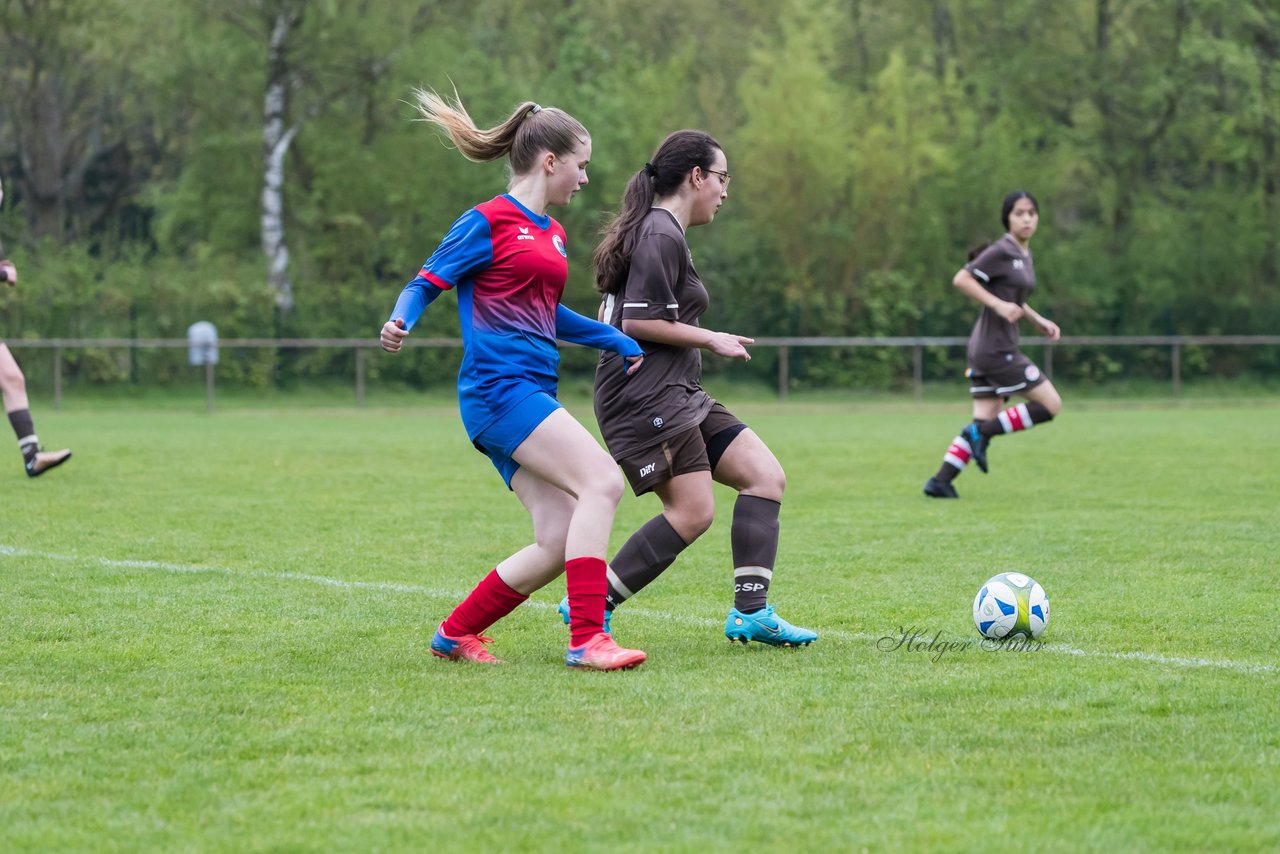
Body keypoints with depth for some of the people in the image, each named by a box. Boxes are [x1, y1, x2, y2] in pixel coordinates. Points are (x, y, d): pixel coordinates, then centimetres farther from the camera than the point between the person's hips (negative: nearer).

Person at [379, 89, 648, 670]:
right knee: (602, 481, -23)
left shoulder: (552, 234, 22)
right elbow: (426, 283, -5)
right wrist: (400, 322, -26)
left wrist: (616, 340, 29)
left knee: (560, 544, -1)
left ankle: (455, 633, 12)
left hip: (532, 395, 9)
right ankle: (587, 639, -25)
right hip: (498, 386, -9)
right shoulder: (488, 223, -4)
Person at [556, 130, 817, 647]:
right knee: (693, 512, -15)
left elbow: (610, 316, 23)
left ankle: (750, 612, -2)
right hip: (648, 396, -11)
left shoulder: (658, 232, 20)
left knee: (766, 477, 3)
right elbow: (639, 321, -20)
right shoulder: (661, 235, -12)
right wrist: (712, 340, -10)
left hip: (676, 396, 11)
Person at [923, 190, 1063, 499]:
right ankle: (982, 433, -4)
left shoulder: (1024, 254, 16)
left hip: (984, 351, 9)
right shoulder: (1001, 251, -12)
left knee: (985, 421, 6)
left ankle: (940, 481, 2)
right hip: (996, 349, -9)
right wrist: (999, 305, -23)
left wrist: (1039, 321, 16)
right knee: (1051, 405, -5)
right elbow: (961, 279, -18)